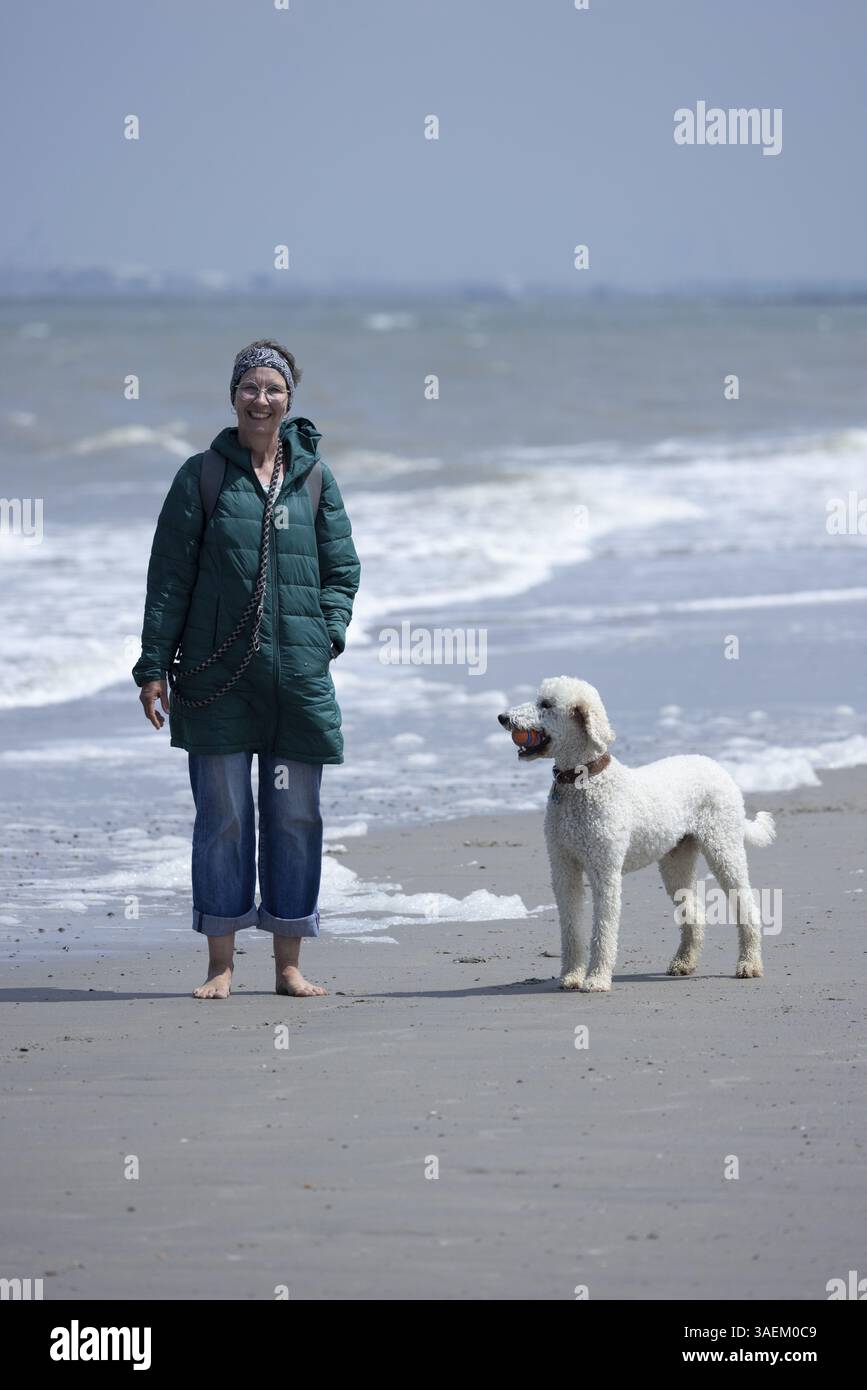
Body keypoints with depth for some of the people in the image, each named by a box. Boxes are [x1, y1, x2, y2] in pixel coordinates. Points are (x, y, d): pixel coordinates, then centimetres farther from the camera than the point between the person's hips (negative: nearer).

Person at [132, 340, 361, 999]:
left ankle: (289, 963, 11)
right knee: (222, 814, -1)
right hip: (217, 674, -2)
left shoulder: (314, 477, 9)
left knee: (295, 815, 4)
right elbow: (170, 575, 2)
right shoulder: (201, 476, 2)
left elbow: (342, 569, 13)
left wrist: (327, 634, -3)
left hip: (298, 675, 2)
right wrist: (153, 666, -2)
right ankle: (221, 963, 6)